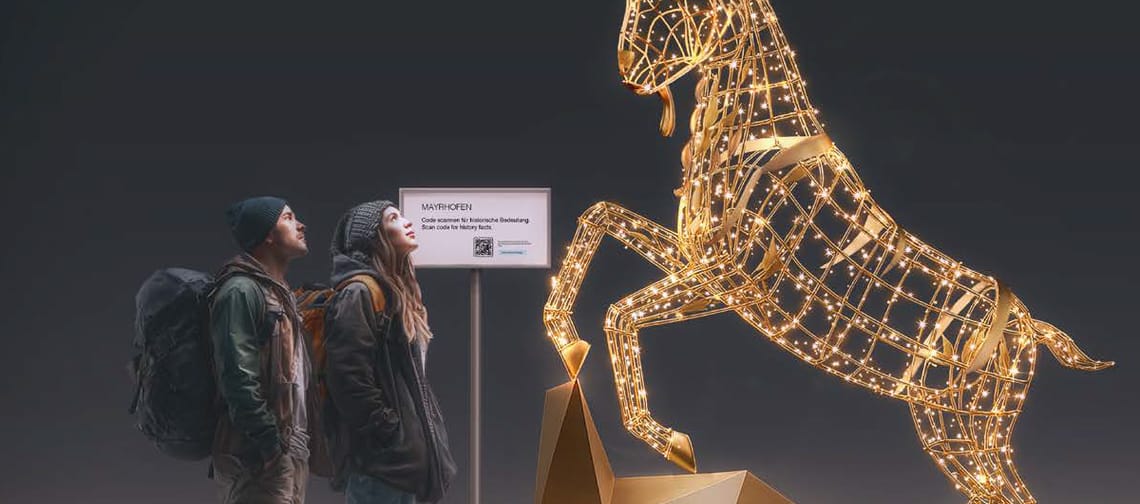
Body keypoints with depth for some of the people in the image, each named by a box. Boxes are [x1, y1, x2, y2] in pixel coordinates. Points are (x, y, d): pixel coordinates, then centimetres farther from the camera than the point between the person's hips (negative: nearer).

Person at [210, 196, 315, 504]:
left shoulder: (278, 293, 20)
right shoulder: (241, 291, -11)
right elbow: (239, 380, -19)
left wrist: (295, 449, 15)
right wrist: (270, 447, -21)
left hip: (288, 453, 10)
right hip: (258, 459, -10)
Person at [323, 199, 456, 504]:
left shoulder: (398, 292, 20)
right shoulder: (359, 293, -12)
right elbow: (348, 375, -22)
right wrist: (386, 432, -19)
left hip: (403, 453, 10)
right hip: (379, 456, -10)